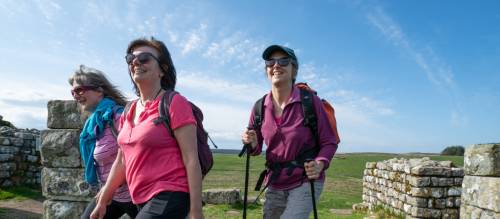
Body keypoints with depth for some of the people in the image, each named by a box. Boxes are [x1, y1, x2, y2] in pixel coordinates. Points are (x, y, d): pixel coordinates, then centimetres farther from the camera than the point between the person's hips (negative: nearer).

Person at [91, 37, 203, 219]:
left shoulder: (175, 103, -12)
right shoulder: (129, 111, 10)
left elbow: (191, 160, -15)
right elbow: (122, 161, 17)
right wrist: (102, 202, 21)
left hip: (168, 197, -7)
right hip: (142, 201, 7)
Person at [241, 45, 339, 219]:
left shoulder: (310, 102, -13)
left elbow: (329, 142, -6)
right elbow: (256, 149, 9)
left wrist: (320, 164, -24)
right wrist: (252, 144, -13)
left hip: (306, 182, -4)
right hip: (275, 185, 5)